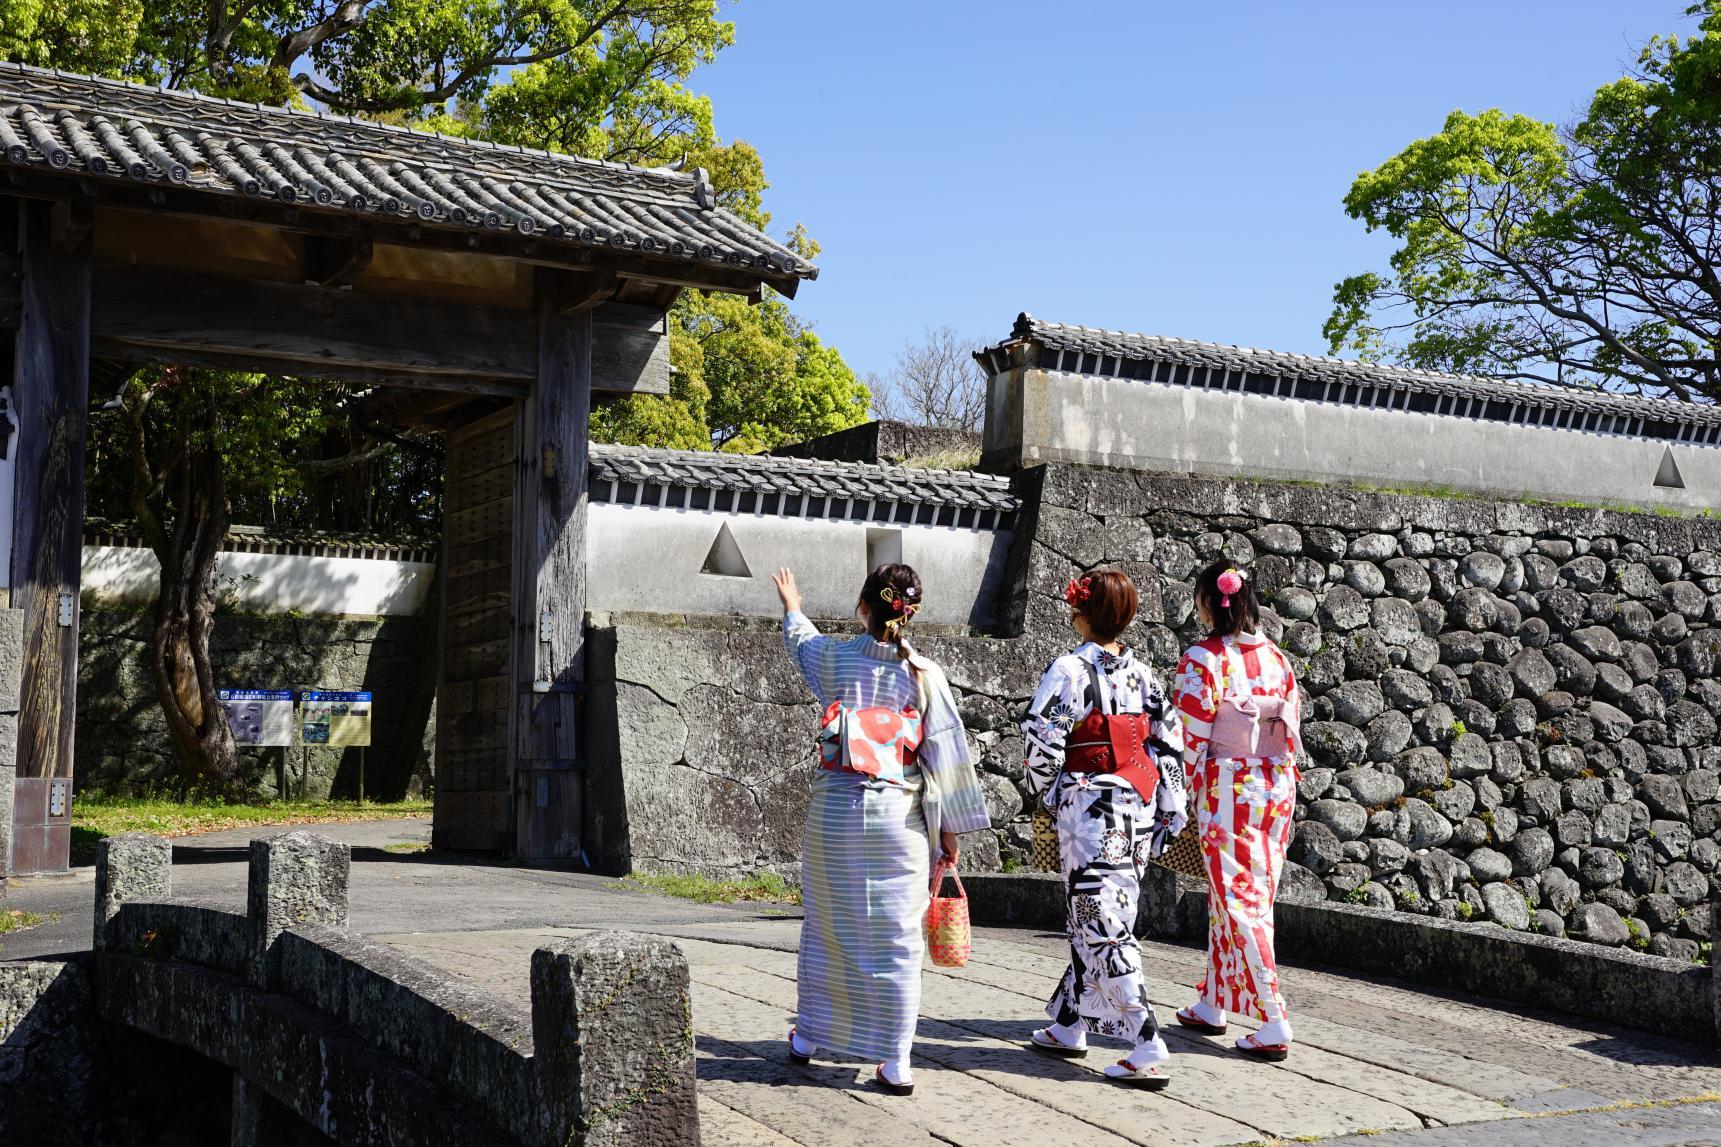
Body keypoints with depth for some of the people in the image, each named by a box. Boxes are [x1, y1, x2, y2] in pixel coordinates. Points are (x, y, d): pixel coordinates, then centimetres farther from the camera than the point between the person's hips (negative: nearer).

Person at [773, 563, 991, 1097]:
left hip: (834, 812, 2)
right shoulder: (924, 674, -5)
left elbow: (803, 643, 25)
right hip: (897, 814, -2)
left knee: (826, 927, 16)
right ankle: (895, 1062, 5)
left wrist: (792, 609, 47)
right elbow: (947, 753, -3)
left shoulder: (836, 658, 0)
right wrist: (950, 827, 5)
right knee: (896, 938, 3)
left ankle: (808, 1036, 29)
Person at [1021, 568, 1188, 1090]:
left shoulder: (1071, 669, -12)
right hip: (1138, 808, 7)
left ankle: (1148, 1050, -10)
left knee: (1103, 925, -5)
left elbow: (1042, 740, -16)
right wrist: (1169, 811, 12)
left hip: (1090, 808, -7)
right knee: (1094, 917, 17)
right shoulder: (1141, 671, 7)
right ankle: (1069, 1026, 29)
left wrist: (1047, 793, 1)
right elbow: (1169, 742, 8)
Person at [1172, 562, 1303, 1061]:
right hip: (1276, 787, 7)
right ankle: (1211, 1004, 27)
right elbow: (1290, 732, 10)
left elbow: (1193, 738, -12)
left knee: (1237, 899, -2)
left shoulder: (1202, 658, -11)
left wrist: (1191, 794, -1)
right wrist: (1280, 783, 17)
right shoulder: (1277, 658, 7)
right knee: (1250, 895, 15)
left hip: (1229, 789, -7)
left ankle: (1274, 1024, -6)